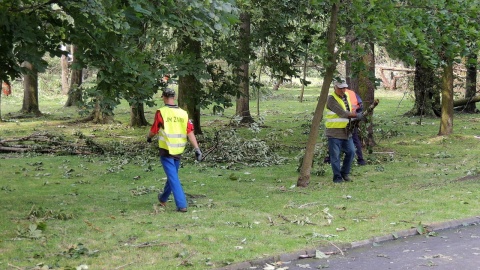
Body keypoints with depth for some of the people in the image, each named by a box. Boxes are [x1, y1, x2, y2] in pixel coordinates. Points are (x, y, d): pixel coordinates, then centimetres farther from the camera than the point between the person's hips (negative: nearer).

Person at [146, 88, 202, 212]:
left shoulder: (161, 112, -11)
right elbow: (190, 132, -5)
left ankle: (181, 204, -13)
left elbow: (154, 131, -3)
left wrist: (149, 137, 19)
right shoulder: (183, 113, 0)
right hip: (178, 151, 5)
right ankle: (163, 198, 40)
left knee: (173, 178, -4)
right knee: (172, 175, 21)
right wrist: (197, 149, -5)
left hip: (166, 150, -5)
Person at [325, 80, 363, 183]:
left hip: (346, 130, 7)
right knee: (335, 155, -2)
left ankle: (345, 173, 23)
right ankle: (337, 177, 7)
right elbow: (342, 113, -21)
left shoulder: (347, 96, 11)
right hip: (334, 131, -7)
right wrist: (356, 115, -17)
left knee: (351, 152, 8)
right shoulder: (331, 99, -15)